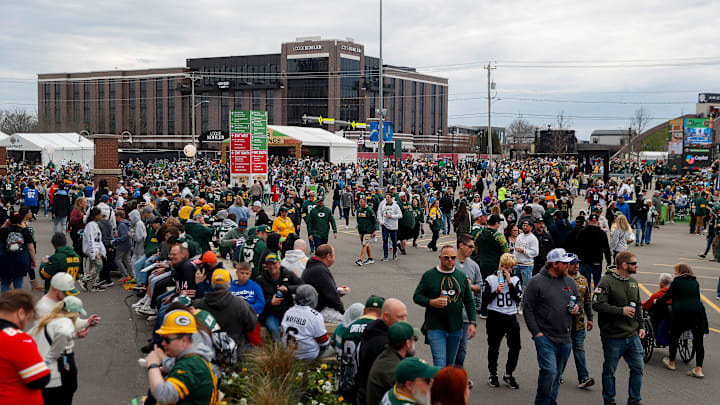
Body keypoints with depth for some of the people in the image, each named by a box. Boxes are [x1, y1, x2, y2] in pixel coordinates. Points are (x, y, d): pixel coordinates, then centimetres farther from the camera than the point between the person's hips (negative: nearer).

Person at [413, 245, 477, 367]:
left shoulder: (462, 276, 9)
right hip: (436, 328, -4)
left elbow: (469, 302, 13)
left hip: (456, 328, 4)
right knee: (440, 364, -10)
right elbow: (416, 296, 0)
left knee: (451, 364, 13)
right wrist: (431, 302, -18)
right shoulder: (429, 275, -2)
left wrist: (472, 322, 4)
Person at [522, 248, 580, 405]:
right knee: (549, 371, -15)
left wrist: (577, 308, 0)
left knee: (557, 375, 12)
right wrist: (536, 333, -13)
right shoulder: (536, 282, -7)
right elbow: (527, 309, -8)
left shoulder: (569, 281, 10)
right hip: (545, 337, -6)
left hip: (564, 339, 6)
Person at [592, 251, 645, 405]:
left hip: (633, 335, 6)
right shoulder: (606, 281, -15)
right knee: (609, 371, 7)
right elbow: (597, 304, -22)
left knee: (637, 368, 10)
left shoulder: (633, 282, 10)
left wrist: (640, 326, 14)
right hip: (613, 337, -6)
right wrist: (621, 311, -21)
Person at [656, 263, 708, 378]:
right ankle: (698, 369, 2)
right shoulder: (695, 282, 17)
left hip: (681, 311, -3)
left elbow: (668, 296, 9)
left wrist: (657, 302, 26)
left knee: (674, 336, 15)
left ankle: (671, 362, 28)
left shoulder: (677, 282, 7)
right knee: (698, 340, 6)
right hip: (698, 311, 3)